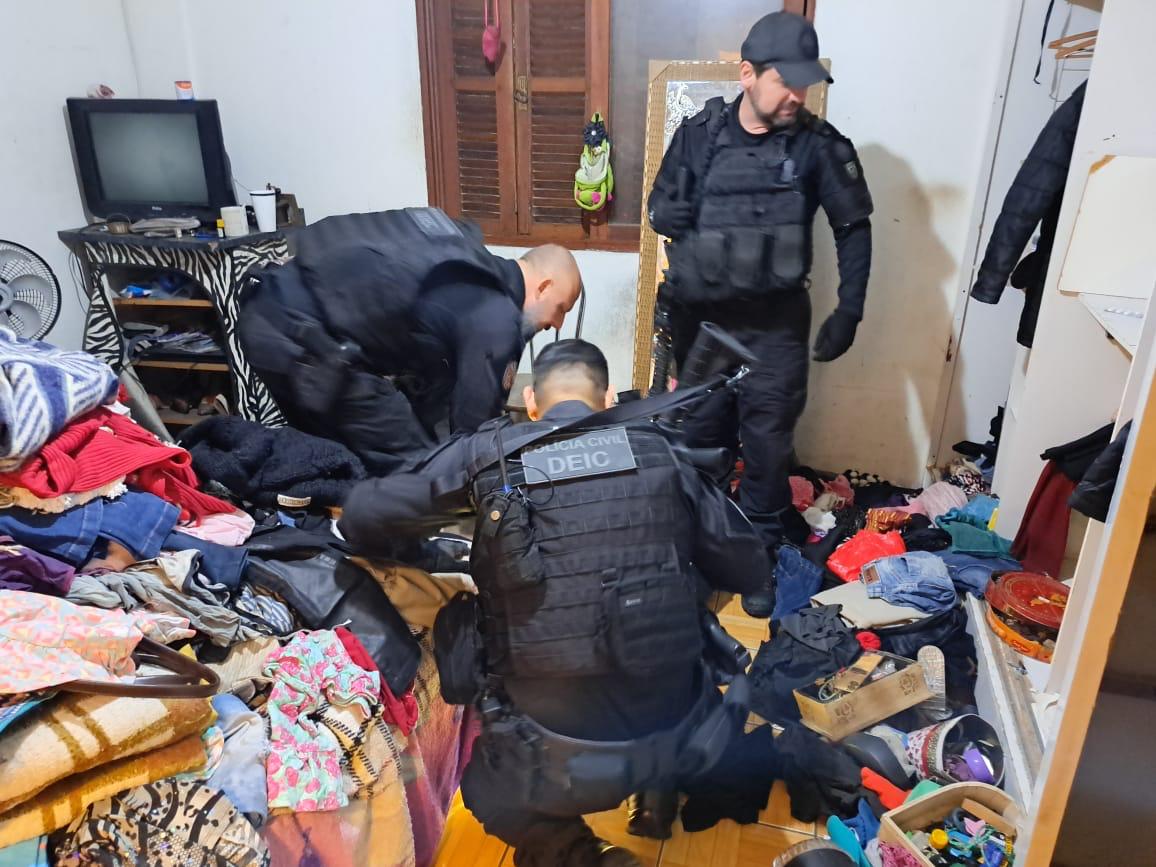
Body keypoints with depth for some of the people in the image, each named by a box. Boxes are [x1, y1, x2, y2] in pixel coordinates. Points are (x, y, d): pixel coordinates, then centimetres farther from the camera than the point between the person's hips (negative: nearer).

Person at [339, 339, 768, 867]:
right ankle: (659, 796, 28)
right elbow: (748, 568, 7)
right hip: (682, 738, 2)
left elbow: (363, 517, -1)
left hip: (561, 761, -2)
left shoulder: (489, 453, -5)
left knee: (490, 794, 32)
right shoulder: (661, 450, 1)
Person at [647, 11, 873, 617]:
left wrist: (849, 310, -3)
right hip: (702, 316, 1)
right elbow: (662, 214, 3)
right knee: (700, 432, 13)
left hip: (776, 322, -1)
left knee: (767, 441, 4)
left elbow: (855, 227, 2)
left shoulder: (818, 145, -5)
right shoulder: (699, 134, -3)